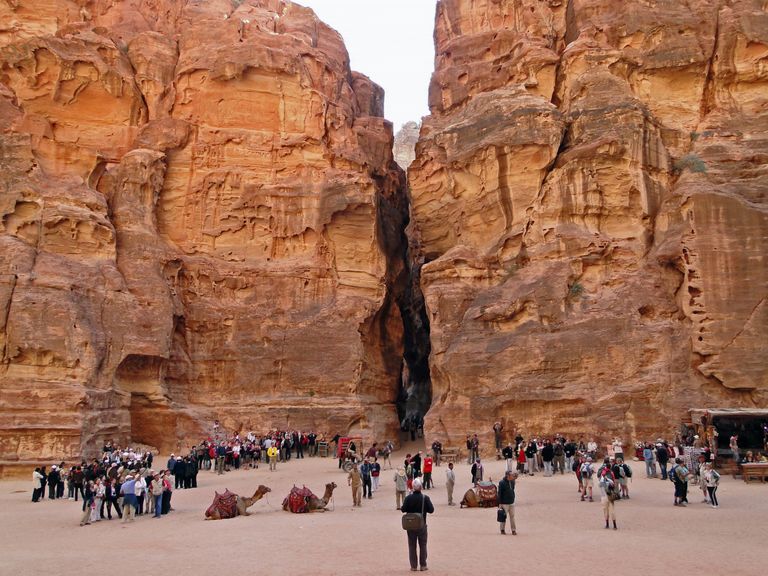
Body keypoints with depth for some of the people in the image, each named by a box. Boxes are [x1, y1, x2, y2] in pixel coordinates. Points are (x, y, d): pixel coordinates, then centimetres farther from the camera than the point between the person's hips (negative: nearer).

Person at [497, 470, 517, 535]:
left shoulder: (512, 482, 3)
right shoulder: (502, 483, -15)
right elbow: (499, 494, -13)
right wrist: (500, 503, -14)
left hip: (512, 503, 5)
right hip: (504, 503, -5)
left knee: (512, 516, 7)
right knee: (504, 517, 3)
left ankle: (513, 530, 14)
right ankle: (502, 529, 18)